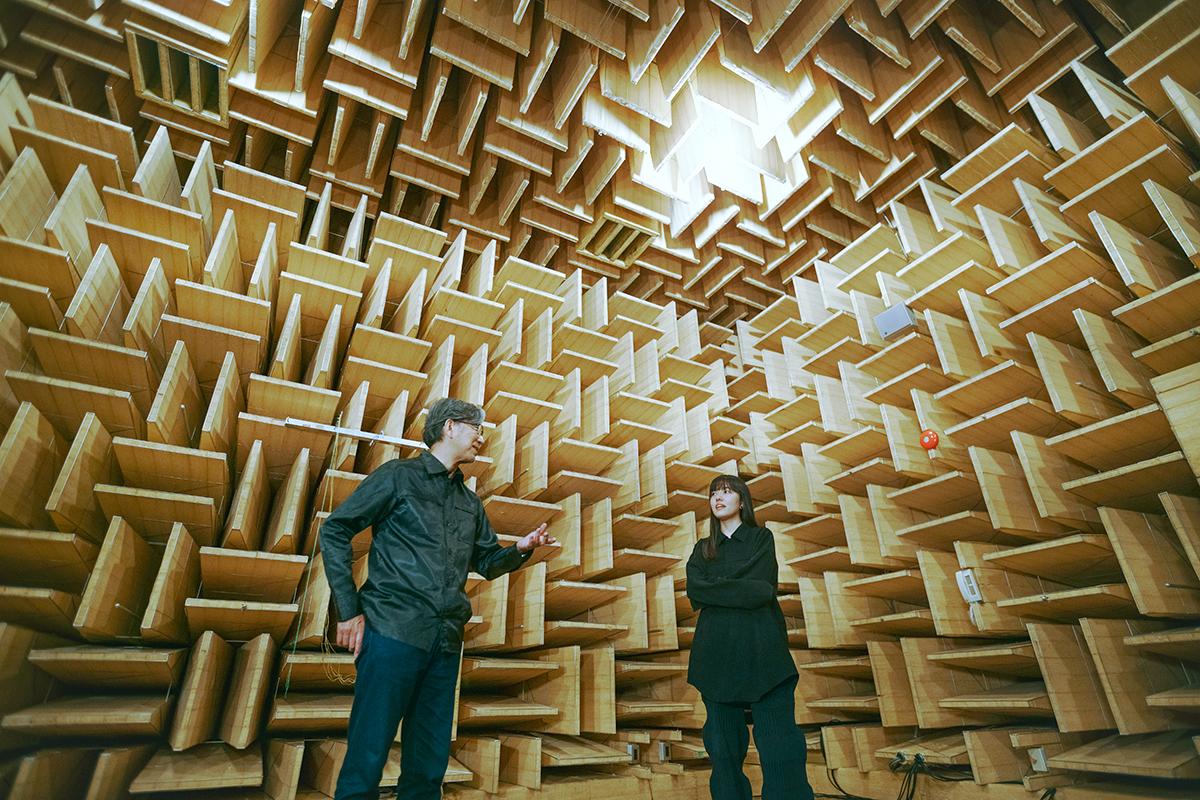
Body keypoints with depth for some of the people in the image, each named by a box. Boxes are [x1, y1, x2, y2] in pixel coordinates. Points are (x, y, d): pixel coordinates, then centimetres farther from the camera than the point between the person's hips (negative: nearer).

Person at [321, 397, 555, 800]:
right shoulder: (398, 476, 1)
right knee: (367, 757, -2)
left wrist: (520, 549, 1)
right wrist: (349, 610, -7)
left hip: (446, 643, 6)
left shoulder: (470, 503, 19)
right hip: (394, 631, -5)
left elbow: (488, 562, 23)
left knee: (429, 766, 11)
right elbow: (334, 531, -1)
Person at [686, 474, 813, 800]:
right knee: (724, 749, 6)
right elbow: (694, 589, -2)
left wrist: (715, 590, -5)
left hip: (760, 648, -2)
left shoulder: (762, 538, 10)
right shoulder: (702, 549, 17)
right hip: (716, 652, 3)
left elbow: (761, 582, -7)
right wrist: (745, 590, -9)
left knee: (780, 749, -7)